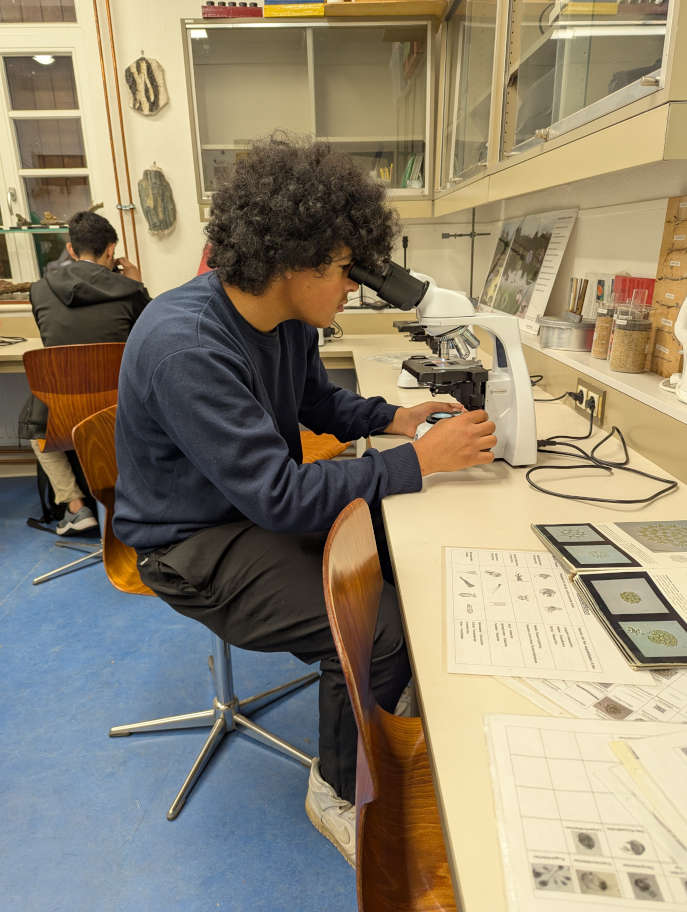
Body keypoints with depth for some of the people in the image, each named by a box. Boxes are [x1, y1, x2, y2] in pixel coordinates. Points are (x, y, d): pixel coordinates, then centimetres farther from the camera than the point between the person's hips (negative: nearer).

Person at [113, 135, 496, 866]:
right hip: (193, 542, -8)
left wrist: (393, 417, -1)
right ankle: (338, 794, 9)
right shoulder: (184, 346, -30)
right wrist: (419, 462, -27)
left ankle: (402, 707, 26)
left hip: (262, 502, 8)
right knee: (381, 630, -20)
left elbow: (318, 401, 16)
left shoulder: (288, 319, -3)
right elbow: (279, 496, -31)